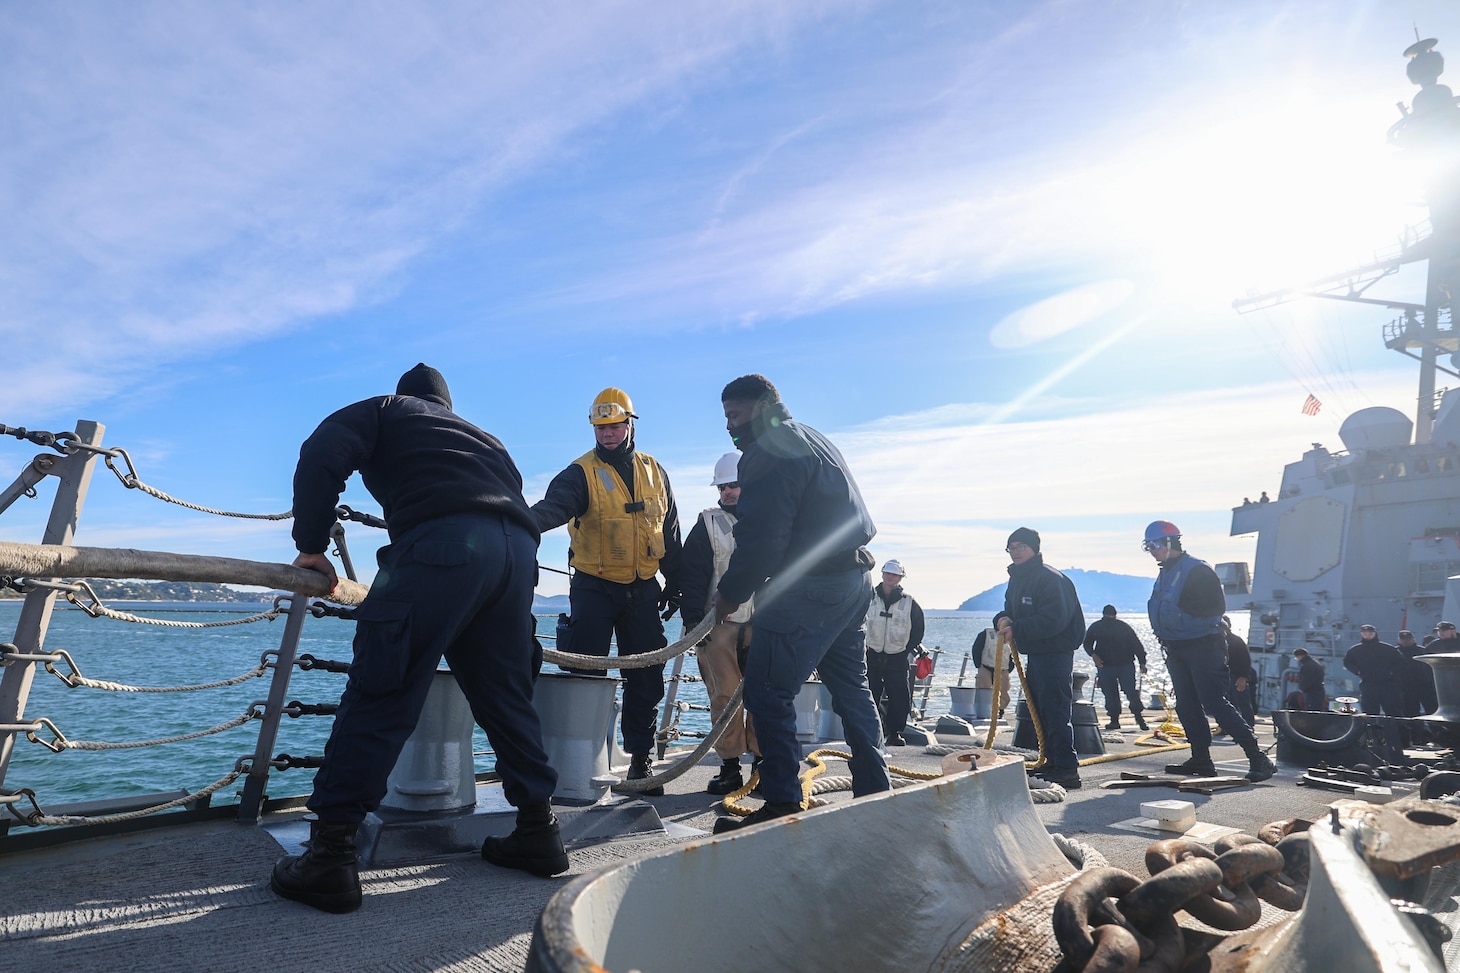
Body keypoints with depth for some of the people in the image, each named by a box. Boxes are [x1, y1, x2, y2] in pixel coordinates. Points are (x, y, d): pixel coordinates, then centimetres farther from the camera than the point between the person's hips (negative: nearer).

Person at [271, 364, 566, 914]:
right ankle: (538, 829, 22)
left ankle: (332, 856, -3)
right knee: (506, 697, 16)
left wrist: (311, 548, 10)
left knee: (379, 695, -3)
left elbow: (320, 456, 6)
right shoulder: (484, 437, 39)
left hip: (442, 543, -6)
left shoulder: (387, 411, 24)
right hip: (518, 550, 6)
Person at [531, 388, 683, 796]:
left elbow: (670, 533, 13)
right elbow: (554, 505, -26)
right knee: (586, 675, -5)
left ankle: (640, 759, 17)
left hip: (643, 590, 3)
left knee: (646, 678, 6)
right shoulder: (582, 472, -5)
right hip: (594, 588, -3)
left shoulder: (653, 471, 8)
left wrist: (674, 586, 12)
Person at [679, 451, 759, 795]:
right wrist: (693, 616, -6)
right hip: (719, 622, -1)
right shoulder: (708, 523, 10)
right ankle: (730, 766, 5)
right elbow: (691, 573, 4)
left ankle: (763, 761, 9)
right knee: (724, 694, -2)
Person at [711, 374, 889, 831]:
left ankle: (781, 805, -6)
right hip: (852, 578, 11)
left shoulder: (768, 452, -11)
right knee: (851, 689, 19)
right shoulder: (813, 439, 20)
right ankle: (874, 791, 28)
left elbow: (762, 539, -19)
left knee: (768, 692, -7)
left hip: (808, 588, -11)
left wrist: (730, 593, -7)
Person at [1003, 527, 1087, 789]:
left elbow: (1054, 620, -25)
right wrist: (1004, 621, -1)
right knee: (1040, 712, 15)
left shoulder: (1050, 579, -17)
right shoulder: (1016, 579, 14)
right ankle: (1051, 762, 25)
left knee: (1056, 711, -10)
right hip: (1035, 654, 10)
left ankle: (1067, 768, -6)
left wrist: (1017, 630, -23)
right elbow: (1011, 610, 23)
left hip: (1056, 655, -10)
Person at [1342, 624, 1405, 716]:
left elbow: (1400, 663, 7)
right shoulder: (1355, 650, 6)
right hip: (1367, 686, 1)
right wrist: (1357, 671, 0)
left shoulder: (1388, 649, 2)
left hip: (1388, 686, -1)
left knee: (1394, 713, 0)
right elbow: (1347, 662, 16)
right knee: (1369, 715, 0)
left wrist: (1392, 672, -8)